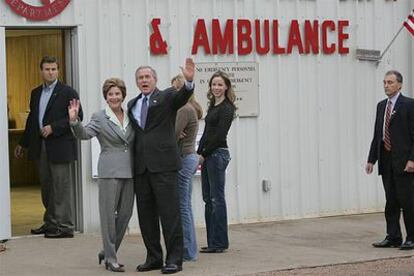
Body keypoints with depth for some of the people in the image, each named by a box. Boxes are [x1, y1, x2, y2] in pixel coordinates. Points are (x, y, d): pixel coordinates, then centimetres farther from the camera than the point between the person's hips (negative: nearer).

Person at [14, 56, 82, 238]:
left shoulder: (67, 92, -5)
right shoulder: (36, 93, 15)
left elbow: (77, 116, -12)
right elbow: (32, 119, 21)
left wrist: (53, 128, -17)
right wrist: (23, 144, 23)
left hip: (60, 146, -7)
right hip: (41, 147, 7)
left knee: (63, 186, -4)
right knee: (46, 187, 13)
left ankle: (65, 226, 0)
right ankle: (50, 223, 22)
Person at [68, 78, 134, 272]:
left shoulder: (131, 117, 12)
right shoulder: (99, 118, 0)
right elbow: (84, 134, -14)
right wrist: (74, 120, -34)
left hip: (129, 171, 5)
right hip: (109, 171, -5)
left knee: (125, 214, 9)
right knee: (109, 215, -2)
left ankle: (108, 251, 26)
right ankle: (110, 259, 5)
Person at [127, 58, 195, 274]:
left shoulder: (166, 97, 3)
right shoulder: (132, 105, 18)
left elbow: (182, 97, -18)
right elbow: (132, 133, 20)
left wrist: (189, 81, -38)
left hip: (163, 164, -5)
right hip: (141, 166, 5)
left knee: (169, 212, -5)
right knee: (146, 214, 8)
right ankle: (154, 257, 18)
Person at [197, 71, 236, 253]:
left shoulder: (227, 108, -10)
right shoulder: (212, 106, 17)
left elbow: (219, 134, -16)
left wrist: (204, 154, -12)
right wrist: (199, 153, 8)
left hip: (218, 154, -9)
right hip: (207, 156, 9)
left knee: (217, 198, -6)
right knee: (208, 199, 10)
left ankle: (219, 243, -1)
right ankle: (212, 241, 15)